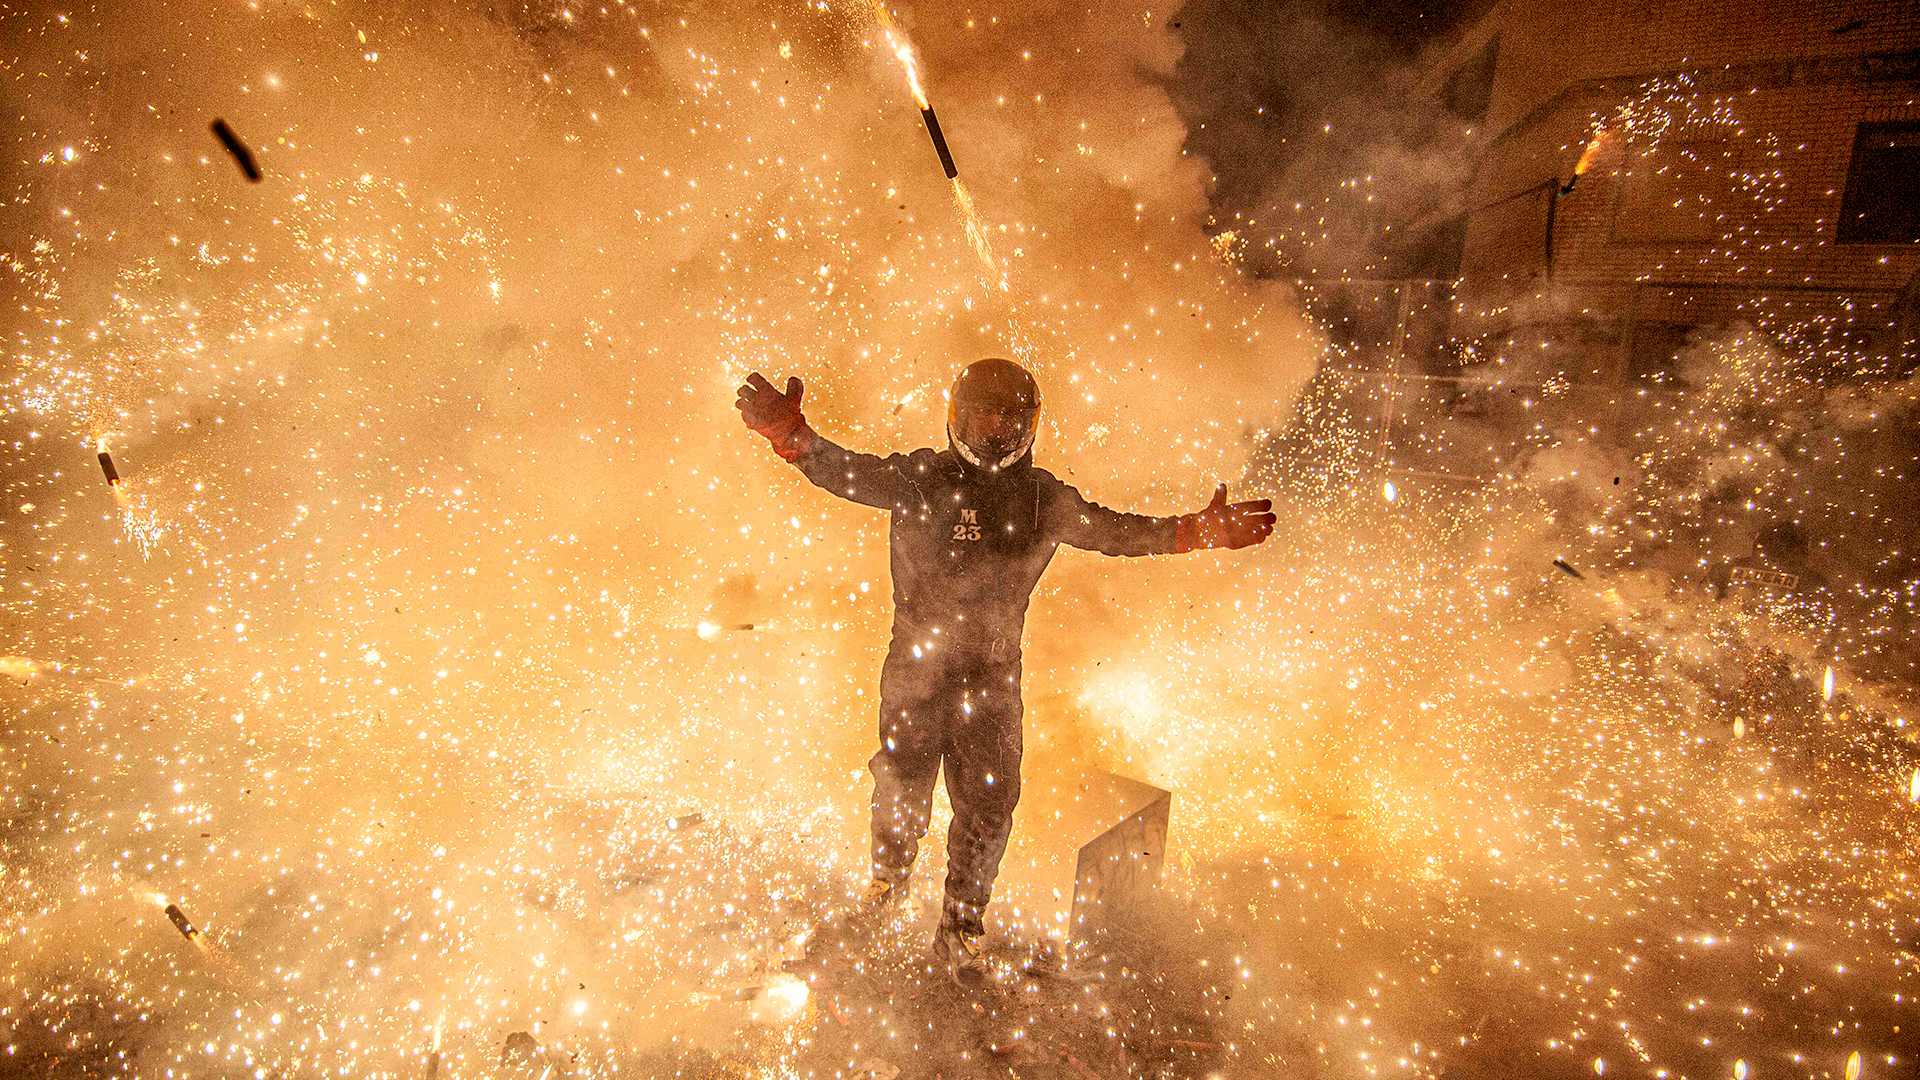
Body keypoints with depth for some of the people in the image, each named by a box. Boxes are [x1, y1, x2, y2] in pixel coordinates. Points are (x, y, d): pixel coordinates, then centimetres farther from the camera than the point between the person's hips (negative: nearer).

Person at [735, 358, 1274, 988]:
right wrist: (791, 434, -38)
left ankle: (959, 930, 28)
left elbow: (1117, 532, 9)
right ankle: (890, 877, 45)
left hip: (993, 675, 2)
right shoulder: (919, 478, -8)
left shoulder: (1043, 498, 1)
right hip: (916, 668, -2)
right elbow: (843, 472, -18)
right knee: (902, 789, 11)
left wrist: (1200, 531, 2)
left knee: (989, 807, 5)